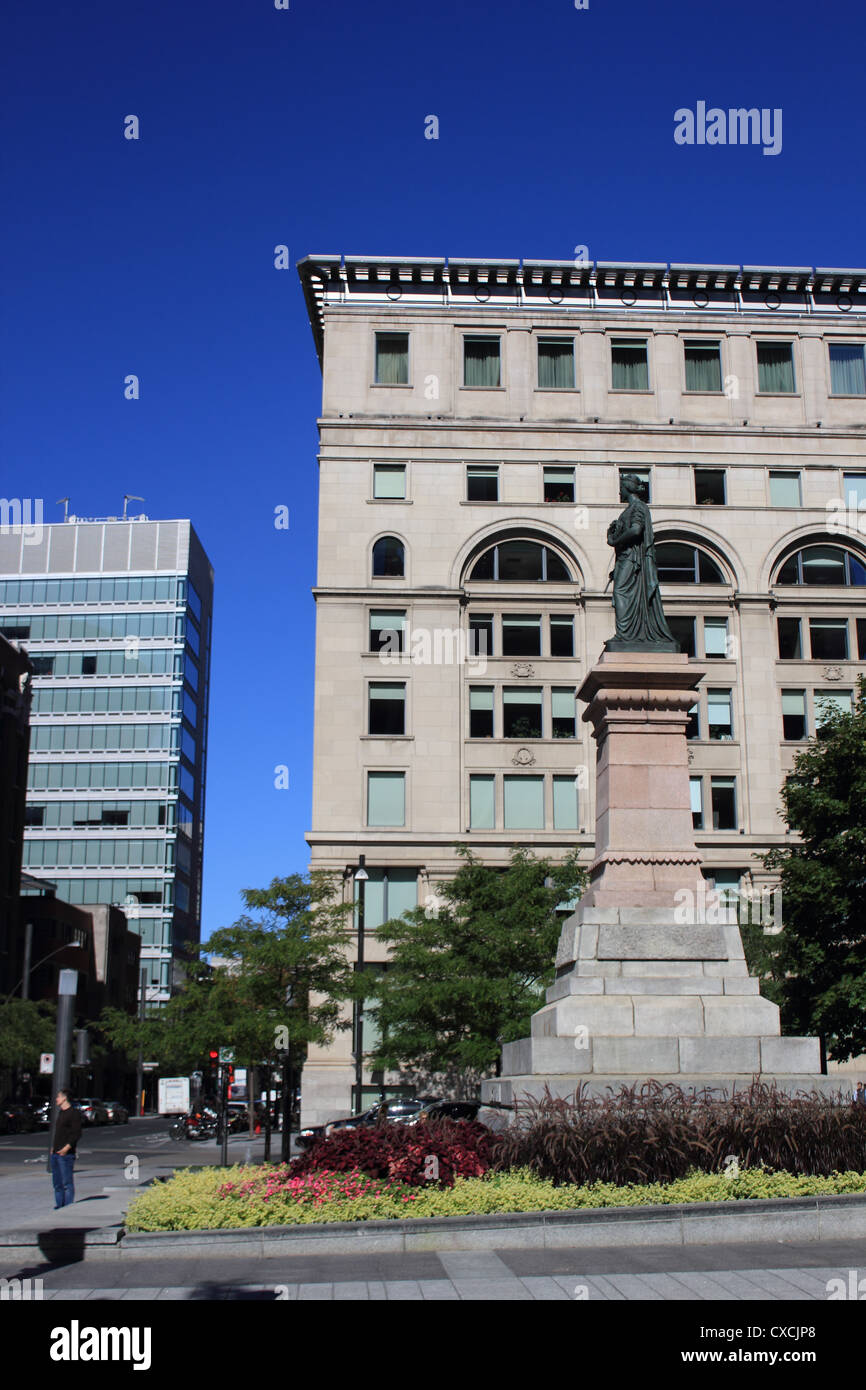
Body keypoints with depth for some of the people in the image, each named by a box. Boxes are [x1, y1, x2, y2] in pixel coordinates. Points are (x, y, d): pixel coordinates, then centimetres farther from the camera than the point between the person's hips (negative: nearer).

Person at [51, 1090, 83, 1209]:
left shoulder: (74, 1113, -9)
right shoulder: (61, 1113, 19)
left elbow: (77, 1134, -16)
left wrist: (67, 1147, -21)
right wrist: (54, 1147, 17)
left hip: (66, 1154, -9)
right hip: (56, 1153, 9)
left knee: (67, 1182, -8)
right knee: (57, 1183, 12)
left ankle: (68, 1206, -6)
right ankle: (59, 1205, 17)